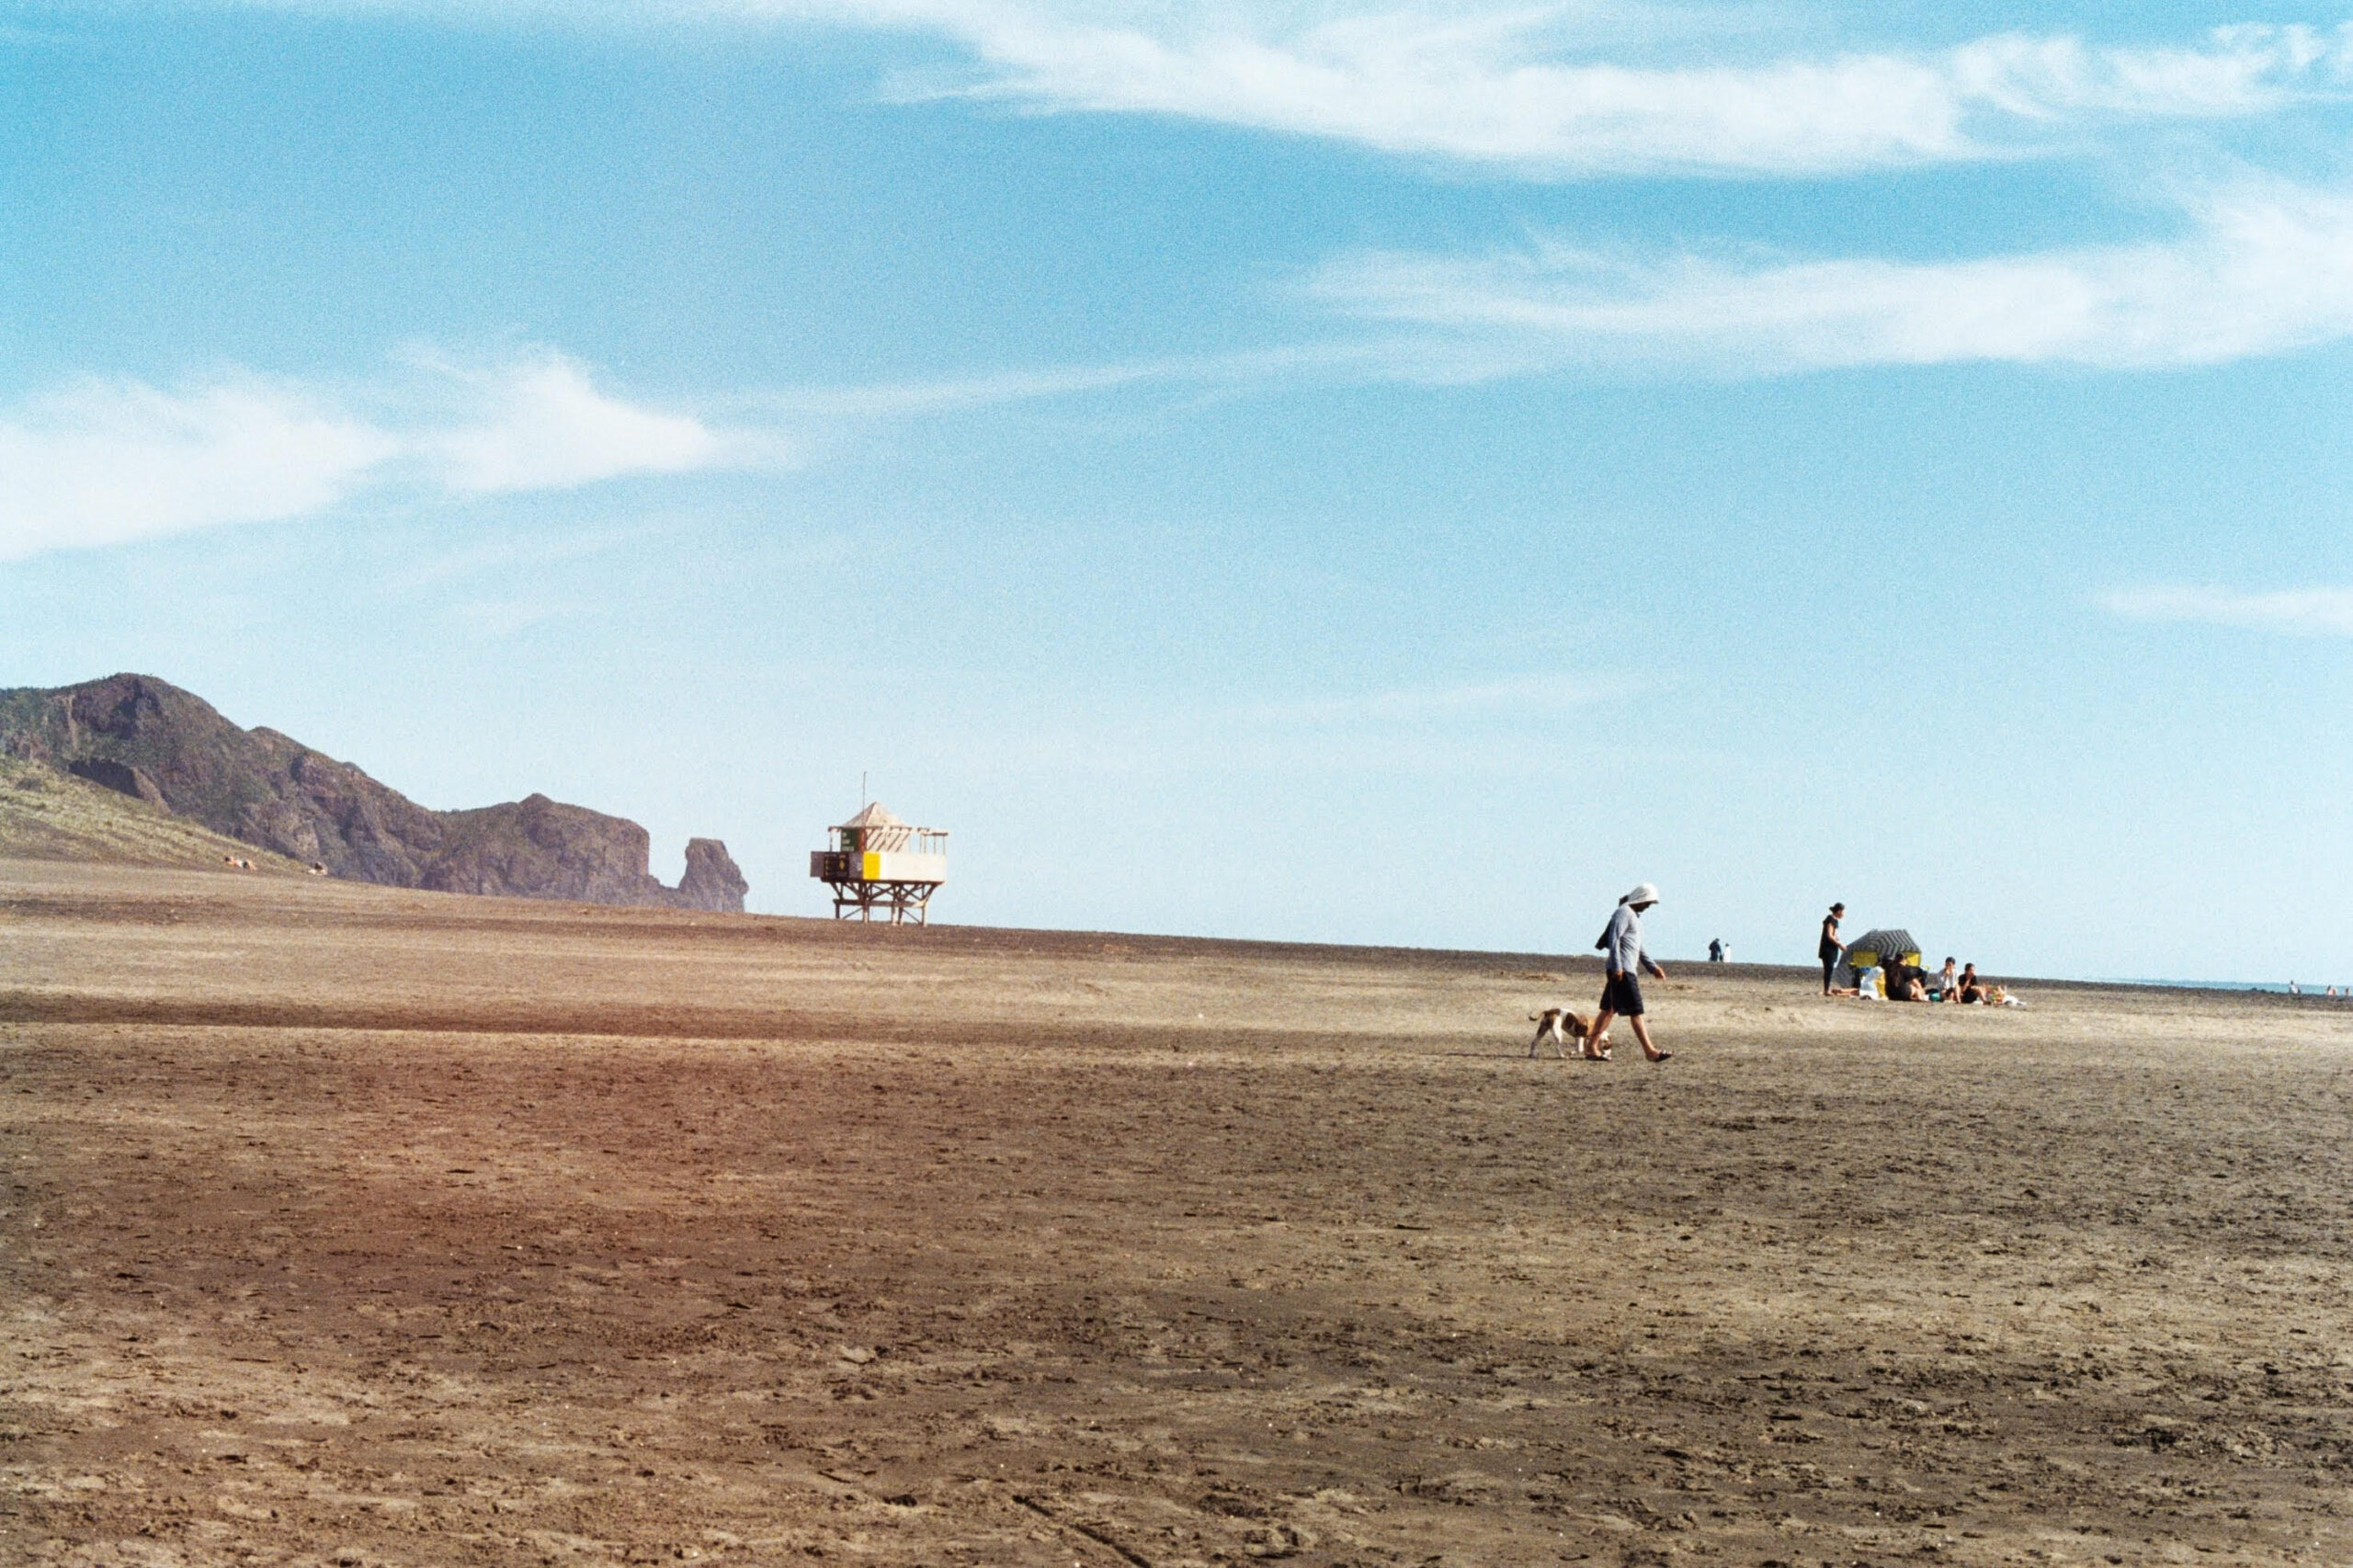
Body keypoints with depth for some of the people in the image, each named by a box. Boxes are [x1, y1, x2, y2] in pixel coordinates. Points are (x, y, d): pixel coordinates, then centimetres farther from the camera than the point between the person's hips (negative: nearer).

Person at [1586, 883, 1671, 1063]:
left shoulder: (1634, 916, 22)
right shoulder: (1623, 913, -9)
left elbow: (1638, 947, 29)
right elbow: (1613, 939, -18)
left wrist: (1653, 967, 24)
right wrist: (1617, 967, -24)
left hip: (1627, 970, 10)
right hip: (1622, 970, -10)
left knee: (1609, 1010, 10)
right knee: (1635, 1011, -9)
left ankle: (1591, 1049, 11)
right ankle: (1650, 1051, -10)